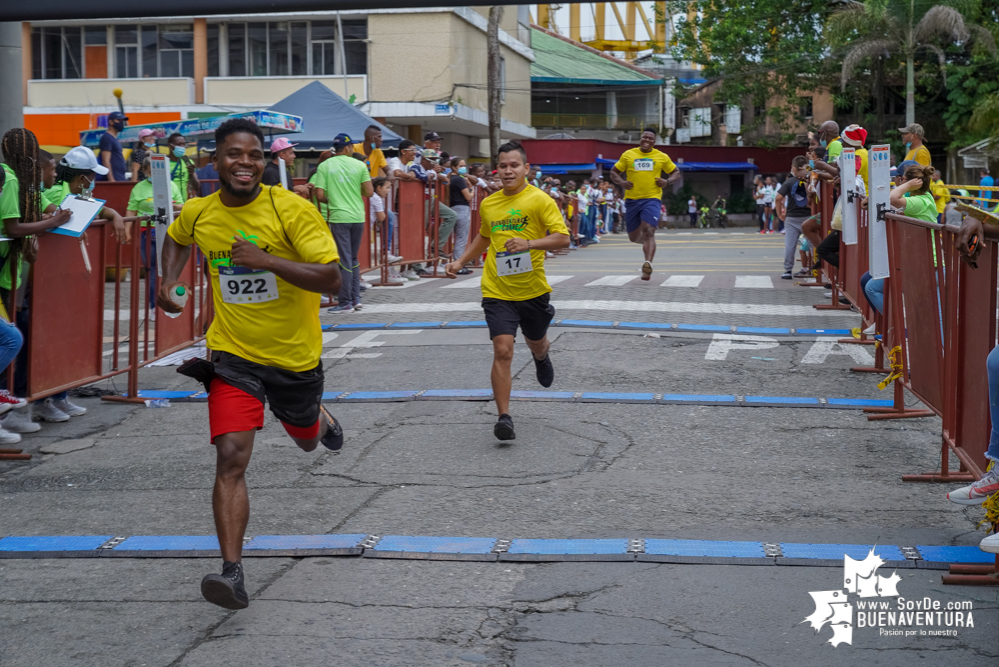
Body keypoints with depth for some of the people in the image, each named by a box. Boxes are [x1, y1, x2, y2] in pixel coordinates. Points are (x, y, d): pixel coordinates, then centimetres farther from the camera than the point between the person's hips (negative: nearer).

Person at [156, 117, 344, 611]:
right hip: (233, 354, 1)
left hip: (295, 354, -1)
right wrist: (169, 281, 6)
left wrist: (266, 259, -30)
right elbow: (177, 238, 22)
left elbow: (331, 279, -22)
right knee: (231, 458, -17)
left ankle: (322, 419, 63)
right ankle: (232, 572, -17)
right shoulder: (197, 213, -4)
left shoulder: (292, 209, -17)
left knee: (306, 439, 24)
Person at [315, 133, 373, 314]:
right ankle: (356, 298, 17)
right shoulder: (360, 165, 2)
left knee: (344, 260, 0)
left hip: (339, 217, -2)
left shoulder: (324, 166, -2)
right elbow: (369, 192, -1)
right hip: (358, 216, 2)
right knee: (353, 258, 17)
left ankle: (346, 302, 0)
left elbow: (320, 195, -6)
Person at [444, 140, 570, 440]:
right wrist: (460, 262, 17)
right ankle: (504, 417, -10)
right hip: (497, 292, 1)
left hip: (533, 290, -1)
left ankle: (542, 357, 61)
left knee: (536, 343, 21)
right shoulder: (488, 204, 6)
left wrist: (530, 243, -29)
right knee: (502, 350, -14)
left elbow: (562, 237, -15)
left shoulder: (539, 199, -8)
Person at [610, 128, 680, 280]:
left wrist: (667, 181, -4)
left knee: (648, 231, -21)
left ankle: (648, 264, -30)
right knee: (634, 237, 9)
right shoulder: (628, 155, 7)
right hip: (632, 199, 2)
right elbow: (614, 172, 13)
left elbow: (676, 172, 16)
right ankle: (647, 243, 43)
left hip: (652, 199, -2)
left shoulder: (662, 157, 7)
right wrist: (621, 182, -8)